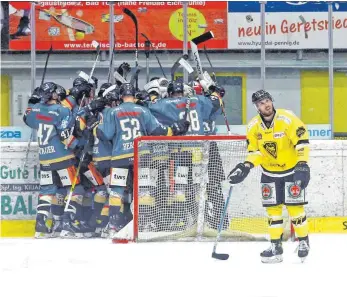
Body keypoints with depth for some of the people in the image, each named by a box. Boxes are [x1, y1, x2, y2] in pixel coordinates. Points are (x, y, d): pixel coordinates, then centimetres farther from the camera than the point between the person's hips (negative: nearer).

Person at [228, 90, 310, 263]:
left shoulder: (287, 119, -20)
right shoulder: (253, 126, -6)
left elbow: (302, 141, -20)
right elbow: (254, 151, 3)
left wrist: (302, 165, -28)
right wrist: (246, 167, -14)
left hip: (292, 169, -4)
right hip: (269, 172, 4)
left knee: (295, 207, -6)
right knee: (273, 208, 3)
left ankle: (303, 242, 10)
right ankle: (276, 247, 9)